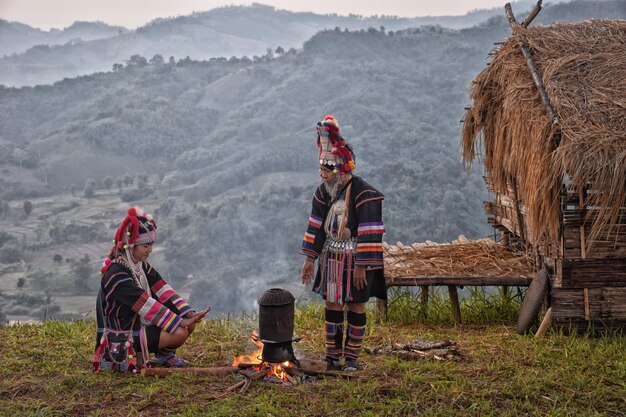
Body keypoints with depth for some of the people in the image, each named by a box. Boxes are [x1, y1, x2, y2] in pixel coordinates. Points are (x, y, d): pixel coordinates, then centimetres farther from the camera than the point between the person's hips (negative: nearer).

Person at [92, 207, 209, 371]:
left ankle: (165, 354, 14)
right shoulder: (116, 275, -24)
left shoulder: (142, 267, 5)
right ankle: (163, 356, 6)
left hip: (140, 325, 9)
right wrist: (180, 322, -27)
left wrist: (190, 314, -16)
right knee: (180, 333, -21)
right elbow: (147, 306, -27)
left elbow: (164, 292, -3)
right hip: (122, 339, -9)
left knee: (190, 324, -1)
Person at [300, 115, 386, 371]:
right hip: (331, 259, 6)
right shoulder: (324, 192, 3)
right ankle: (332, 356, 20)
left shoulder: (364, 194, -17)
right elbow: (316, 225, 9)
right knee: (332, 305, 9)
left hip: (356, 261, -5)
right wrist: (310, 258, 7)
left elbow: (369, 233, -18)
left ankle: (351, 357, 16)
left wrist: (361, 266, -19)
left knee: (356, 307, 4)